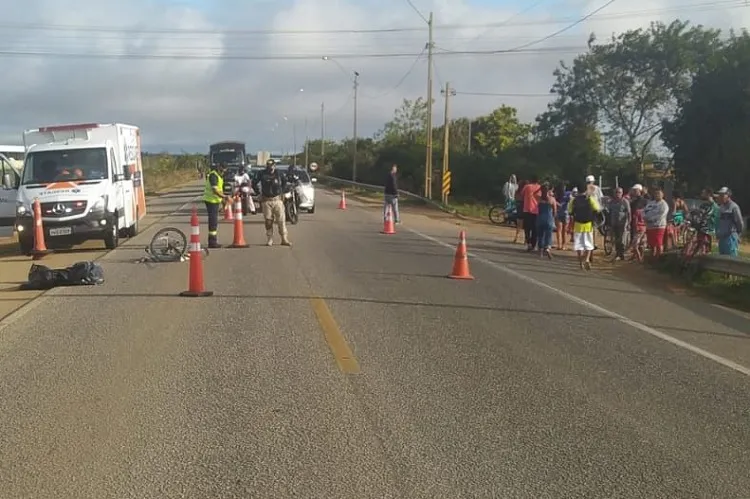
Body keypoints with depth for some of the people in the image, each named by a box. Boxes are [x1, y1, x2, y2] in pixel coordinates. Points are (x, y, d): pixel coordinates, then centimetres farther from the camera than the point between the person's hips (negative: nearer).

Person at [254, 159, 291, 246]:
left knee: (281, 220, -4)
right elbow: (255, 183, 12)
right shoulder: (263, 174, -2)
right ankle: (270, 239, 12)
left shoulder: (278, 174, 1)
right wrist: (258, 192, 6)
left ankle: (284, 239, -1)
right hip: (266, 200, 0)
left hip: (278, 199, 0)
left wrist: (282, 190, 15)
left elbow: (284, 181, 21)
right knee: (268, 220, 3)